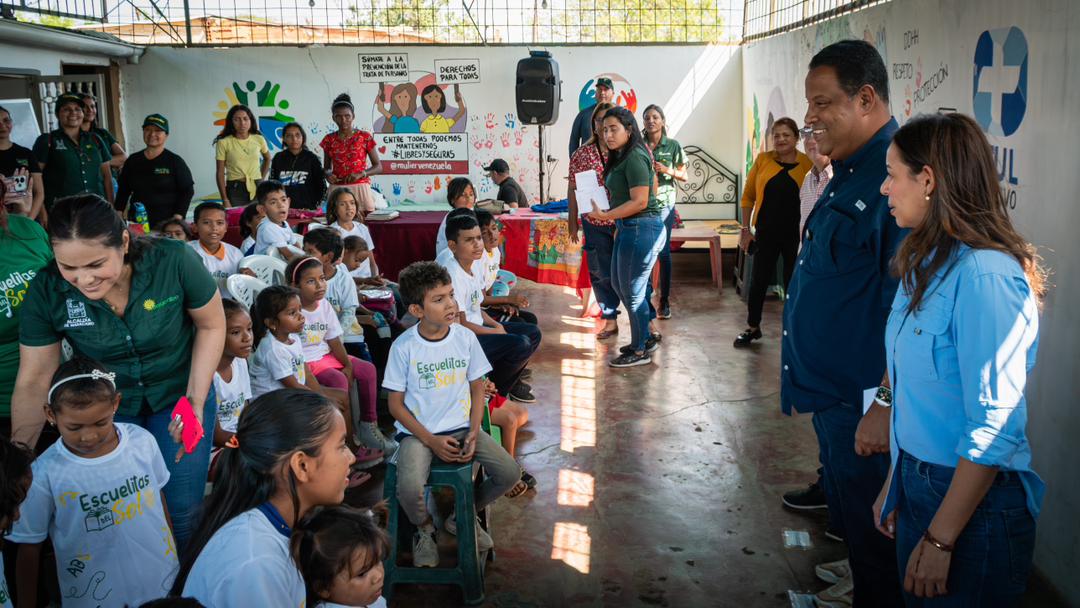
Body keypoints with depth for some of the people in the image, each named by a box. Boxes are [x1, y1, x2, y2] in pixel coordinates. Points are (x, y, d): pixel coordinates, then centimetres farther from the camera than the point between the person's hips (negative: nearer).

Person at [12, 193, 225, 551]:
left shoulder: (174, 262, -28)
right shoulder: (47, 290, -21)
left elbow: (211, 325, -11)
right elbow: (34, 381, -11)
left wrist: (196, 400, -17)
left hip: (178, 395, -1)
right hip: (105, 405, 1)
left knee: (182, 512, 4)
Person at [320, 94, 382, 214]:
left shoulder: (365, 137, 0)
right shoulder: (329, 140, 7)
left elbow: (378, 167, 1)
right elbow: (326, 167, 16)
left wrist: (361, 174, -15)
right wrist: (328, 175, -7)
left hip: (360, 189, -2)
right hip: (337, 190, 2)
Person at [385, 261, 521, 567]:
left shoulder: (466, 337, -3)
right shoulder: (404, 347, -11)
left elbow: (477, 389, 6)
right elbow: (396, 404, -5)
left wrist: (474, 433, -8)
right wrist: (431, 440, -14)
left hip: (461, 427, 3)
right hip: (417, 431, -3)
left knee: (510, 473, -13)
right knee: (409, 489, -29)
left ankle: (463, 516, 16)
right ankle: (425, 528, 9)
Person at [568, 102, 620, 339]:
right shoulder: (582, 154, 2)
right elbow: (573, 189, 6)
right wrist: (573, 223, 6)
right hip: (595, 224, 2)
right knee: (601, 273, 8)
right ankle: (610, 320, 22)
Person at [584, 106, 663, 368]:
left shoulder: (634, 158, -17)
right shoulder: (620, 158, 13)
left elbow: (639, 201, -22)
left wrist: (605, 216, -21)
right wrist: (618, 225, 11)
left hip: (642, 229, -10)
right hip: (628, 229, 10)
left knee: (632, 290, 0)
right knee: (619, 284, 19)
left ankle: (640, 351, 15)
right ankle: (646, 338, 32)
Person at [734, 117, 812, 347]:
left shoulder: (807, 164, -4)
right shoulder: (763, 160, -1)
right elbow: (748, 196, 4)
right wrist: (746, 229, 2)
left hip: (796, 235, -1)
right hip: (766, 233, 1)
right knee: (759, 281, 10)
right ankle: (752, 328, 28)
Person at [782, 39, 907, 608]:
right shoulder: (848, 171, 10)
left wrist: (885, 405, -24)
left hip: (864, 401, -9)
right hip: (831, 389, 9)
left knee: (869, 527, 7)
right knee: (845, 507, 23)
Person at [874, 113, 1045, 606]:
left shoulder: (986, 275, -22)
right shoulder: (928, 263, 6)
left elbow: (994, 428, -23)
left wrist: (940, 540, -19)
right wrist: (895, 484, 10)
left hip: (975, 506, -8)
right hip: (918, 482, 8)